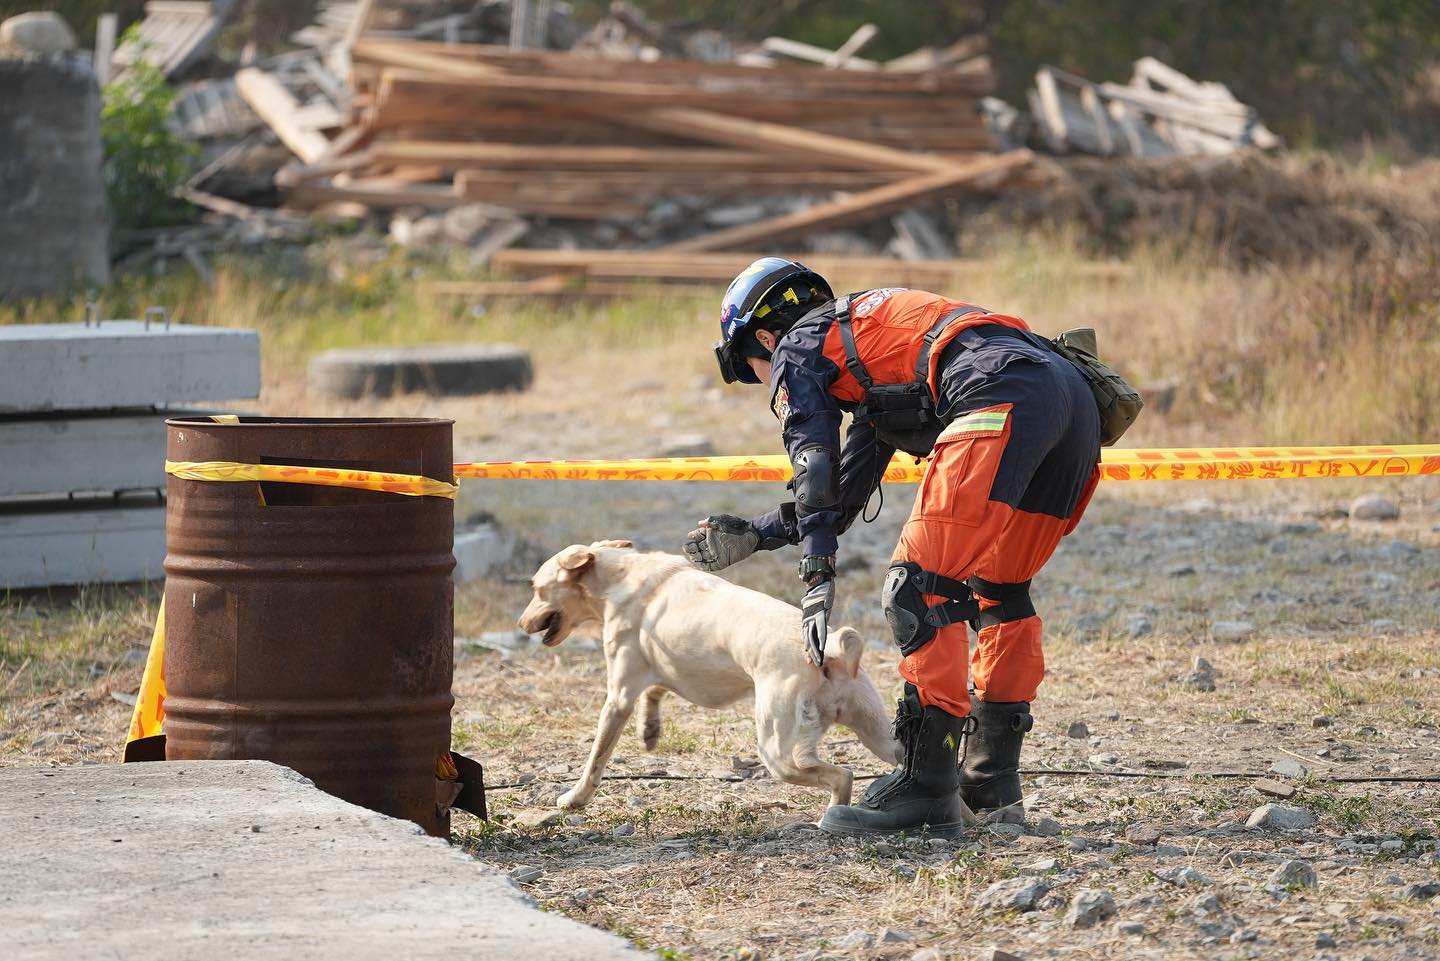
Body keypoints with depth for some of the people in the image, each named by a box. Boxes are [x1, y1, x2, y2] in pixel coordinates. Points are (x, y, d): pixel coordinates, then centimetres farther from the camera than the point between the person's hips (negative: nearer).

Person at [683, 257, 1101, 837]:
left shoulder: (797, 350, 17)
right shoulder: (867, 338, 41)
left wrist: (818, 578, 1)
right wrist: (751, 537, 51)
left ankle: (926, 789, -13)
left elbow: (816, 472, 4)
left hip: (1001, 398, -9)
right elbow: (845, 491, 45)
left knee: (918, 591, -8)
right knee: (997, 589, 23)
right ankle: (991, 777, 27)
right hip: (1078, 399, 9)